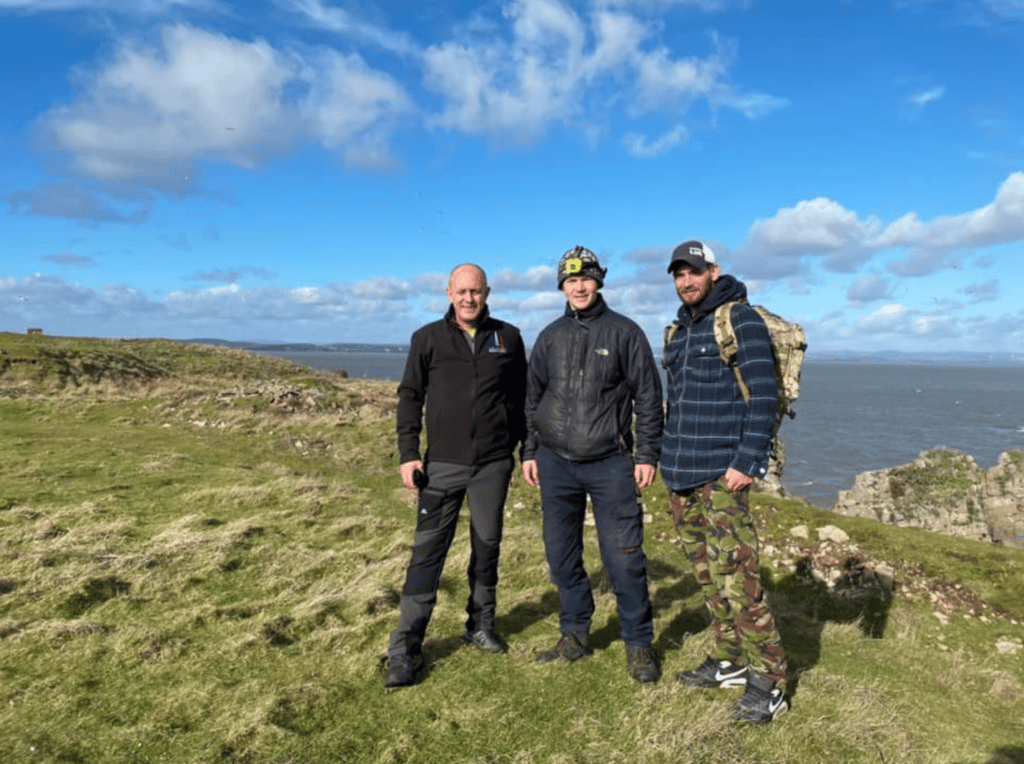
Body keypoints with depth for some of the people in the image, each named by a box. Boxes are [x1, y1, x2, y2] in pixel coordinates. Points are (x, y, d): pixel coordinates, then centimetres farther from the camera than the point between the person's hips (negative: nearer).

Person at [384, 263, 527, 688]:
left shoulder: (508, 338, 5)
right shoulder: (428, 339, 1)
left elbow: (521, 396, 13)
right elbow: (410, 397, 3)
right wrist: (408, 453, -3)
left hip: (494, 464, 2)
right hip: (442, 465, -1)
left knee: (487, 546, 12)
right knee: (428, 550, -3)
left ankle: (481, 625, 31)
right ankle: (405, 649, 3)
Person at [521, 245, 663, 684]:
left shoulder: (624, 332, 0)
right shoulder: (550, 336, 10)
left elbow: (648, 397, 0)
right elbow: (532, 397, 15)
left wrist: (648, 454, -5)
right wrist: (529, 451, 10)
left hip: (610, 464, -4)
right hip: (555, 463, 4)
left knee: (623, 557, -2)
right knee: (562, 555, 11)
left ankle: (638, 643, 15)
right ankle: (575, 635, 27)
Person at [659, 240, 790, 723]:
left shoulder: (741, 320, -7)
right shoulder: (679, 330, 16)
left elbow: (764, 395, -12)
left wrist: (748, 462, -18)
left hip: (721, 473, -8)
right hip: (679, 474, 8)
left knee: (734, 574, -7)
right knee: (706, 574, 13)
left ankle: (768, 682, 5)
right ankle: (729, 661, 26)